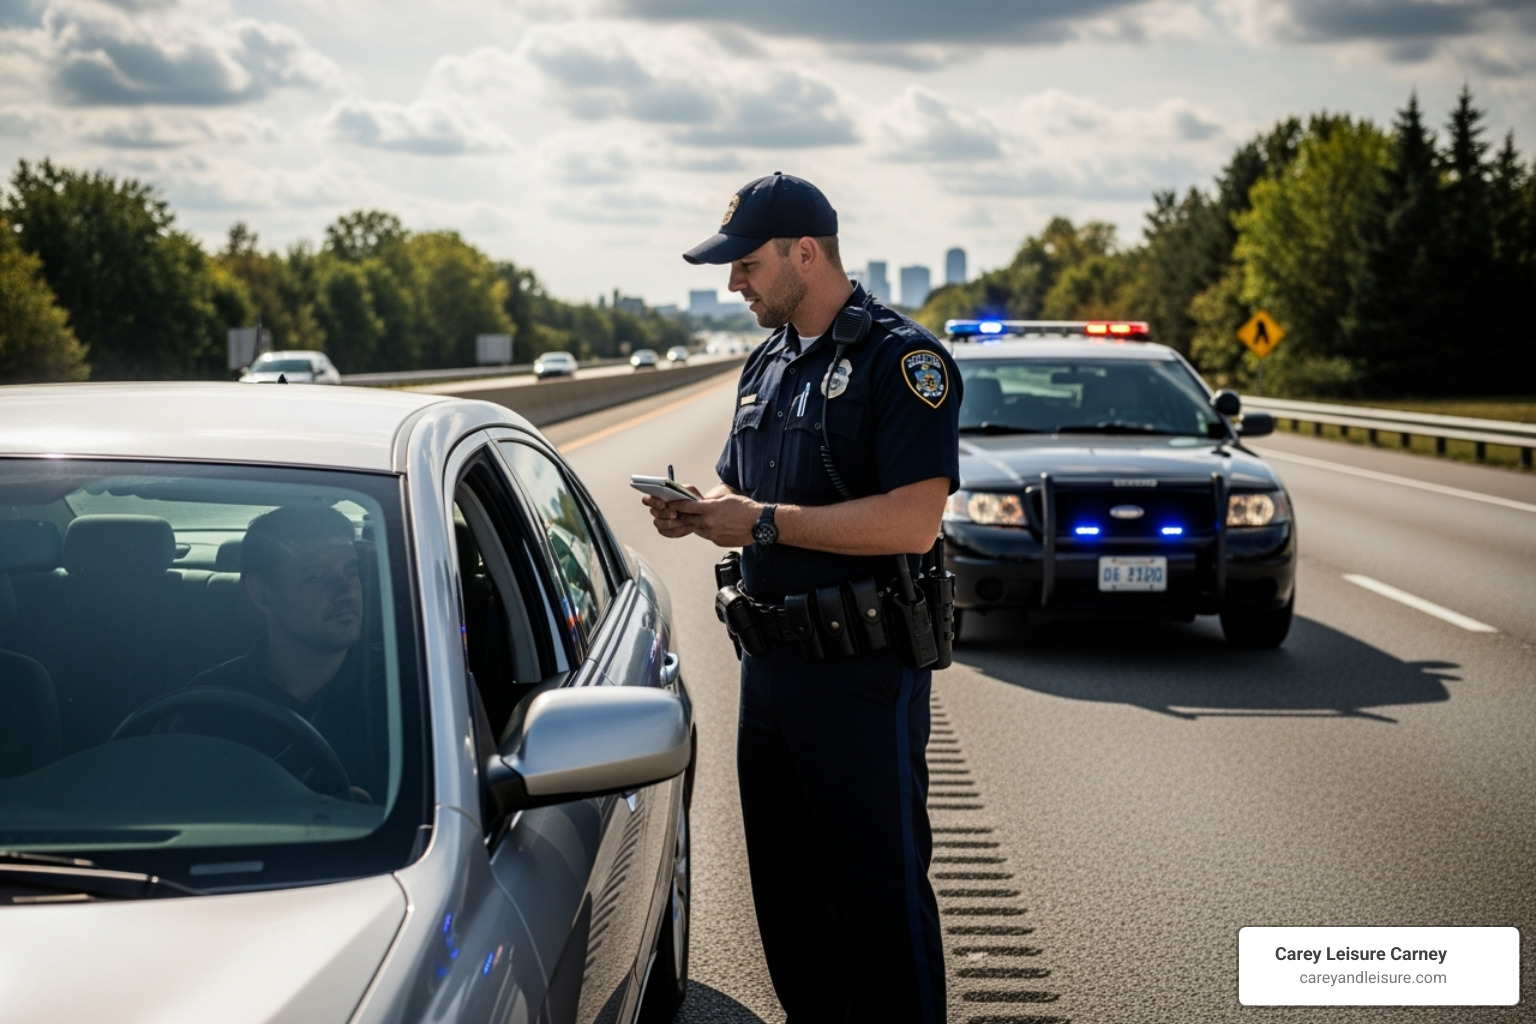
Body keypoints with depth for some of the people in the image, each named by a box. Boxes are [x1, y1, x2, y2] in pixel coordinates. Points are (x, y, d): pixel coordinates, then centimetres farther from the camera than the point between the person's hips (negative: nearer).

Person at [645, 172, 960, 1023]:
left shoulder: (901, 359, -12)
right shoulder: (767, 363, 15)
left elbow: (913, 520, -22)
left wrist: (765, 523, -19)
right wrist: (698, 511, 0)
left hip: (863, 670, -8)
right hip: (769, 658, 8)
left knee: (880, 889, -1)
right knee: (785, 884, 16)